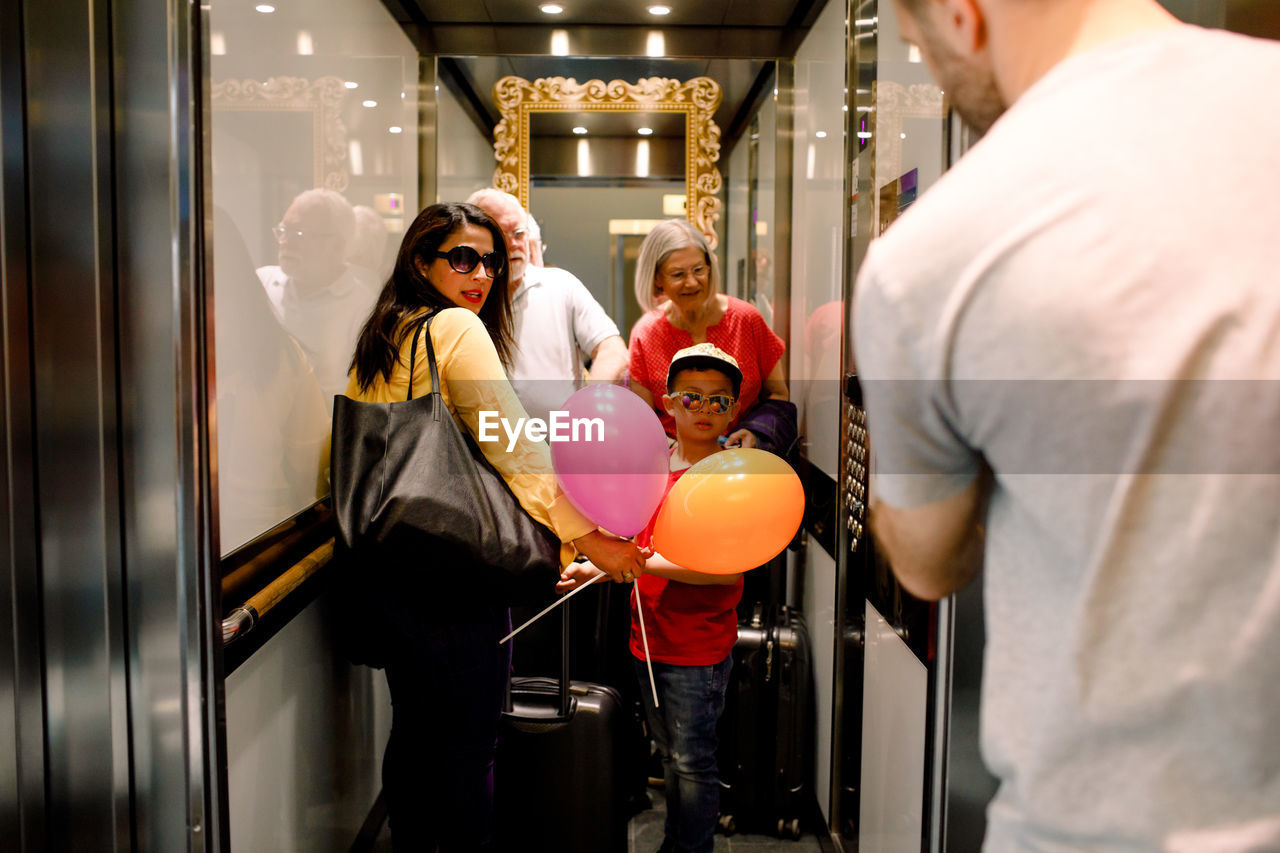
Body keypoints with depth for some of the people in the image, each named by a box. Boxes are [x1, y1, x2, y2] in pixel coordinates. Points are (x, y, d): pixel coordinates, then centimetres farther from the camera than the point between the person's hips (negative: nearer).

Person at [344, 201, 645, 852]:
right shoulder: (457, 327, -10)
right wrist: (586, 538, -14)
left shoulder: (377, 342, 15)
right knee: (467, 748, 3)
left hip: (388, 564, 9)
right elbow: (511, 445, -18)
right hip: (454, 574, -9)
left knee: (412, 732, 19)